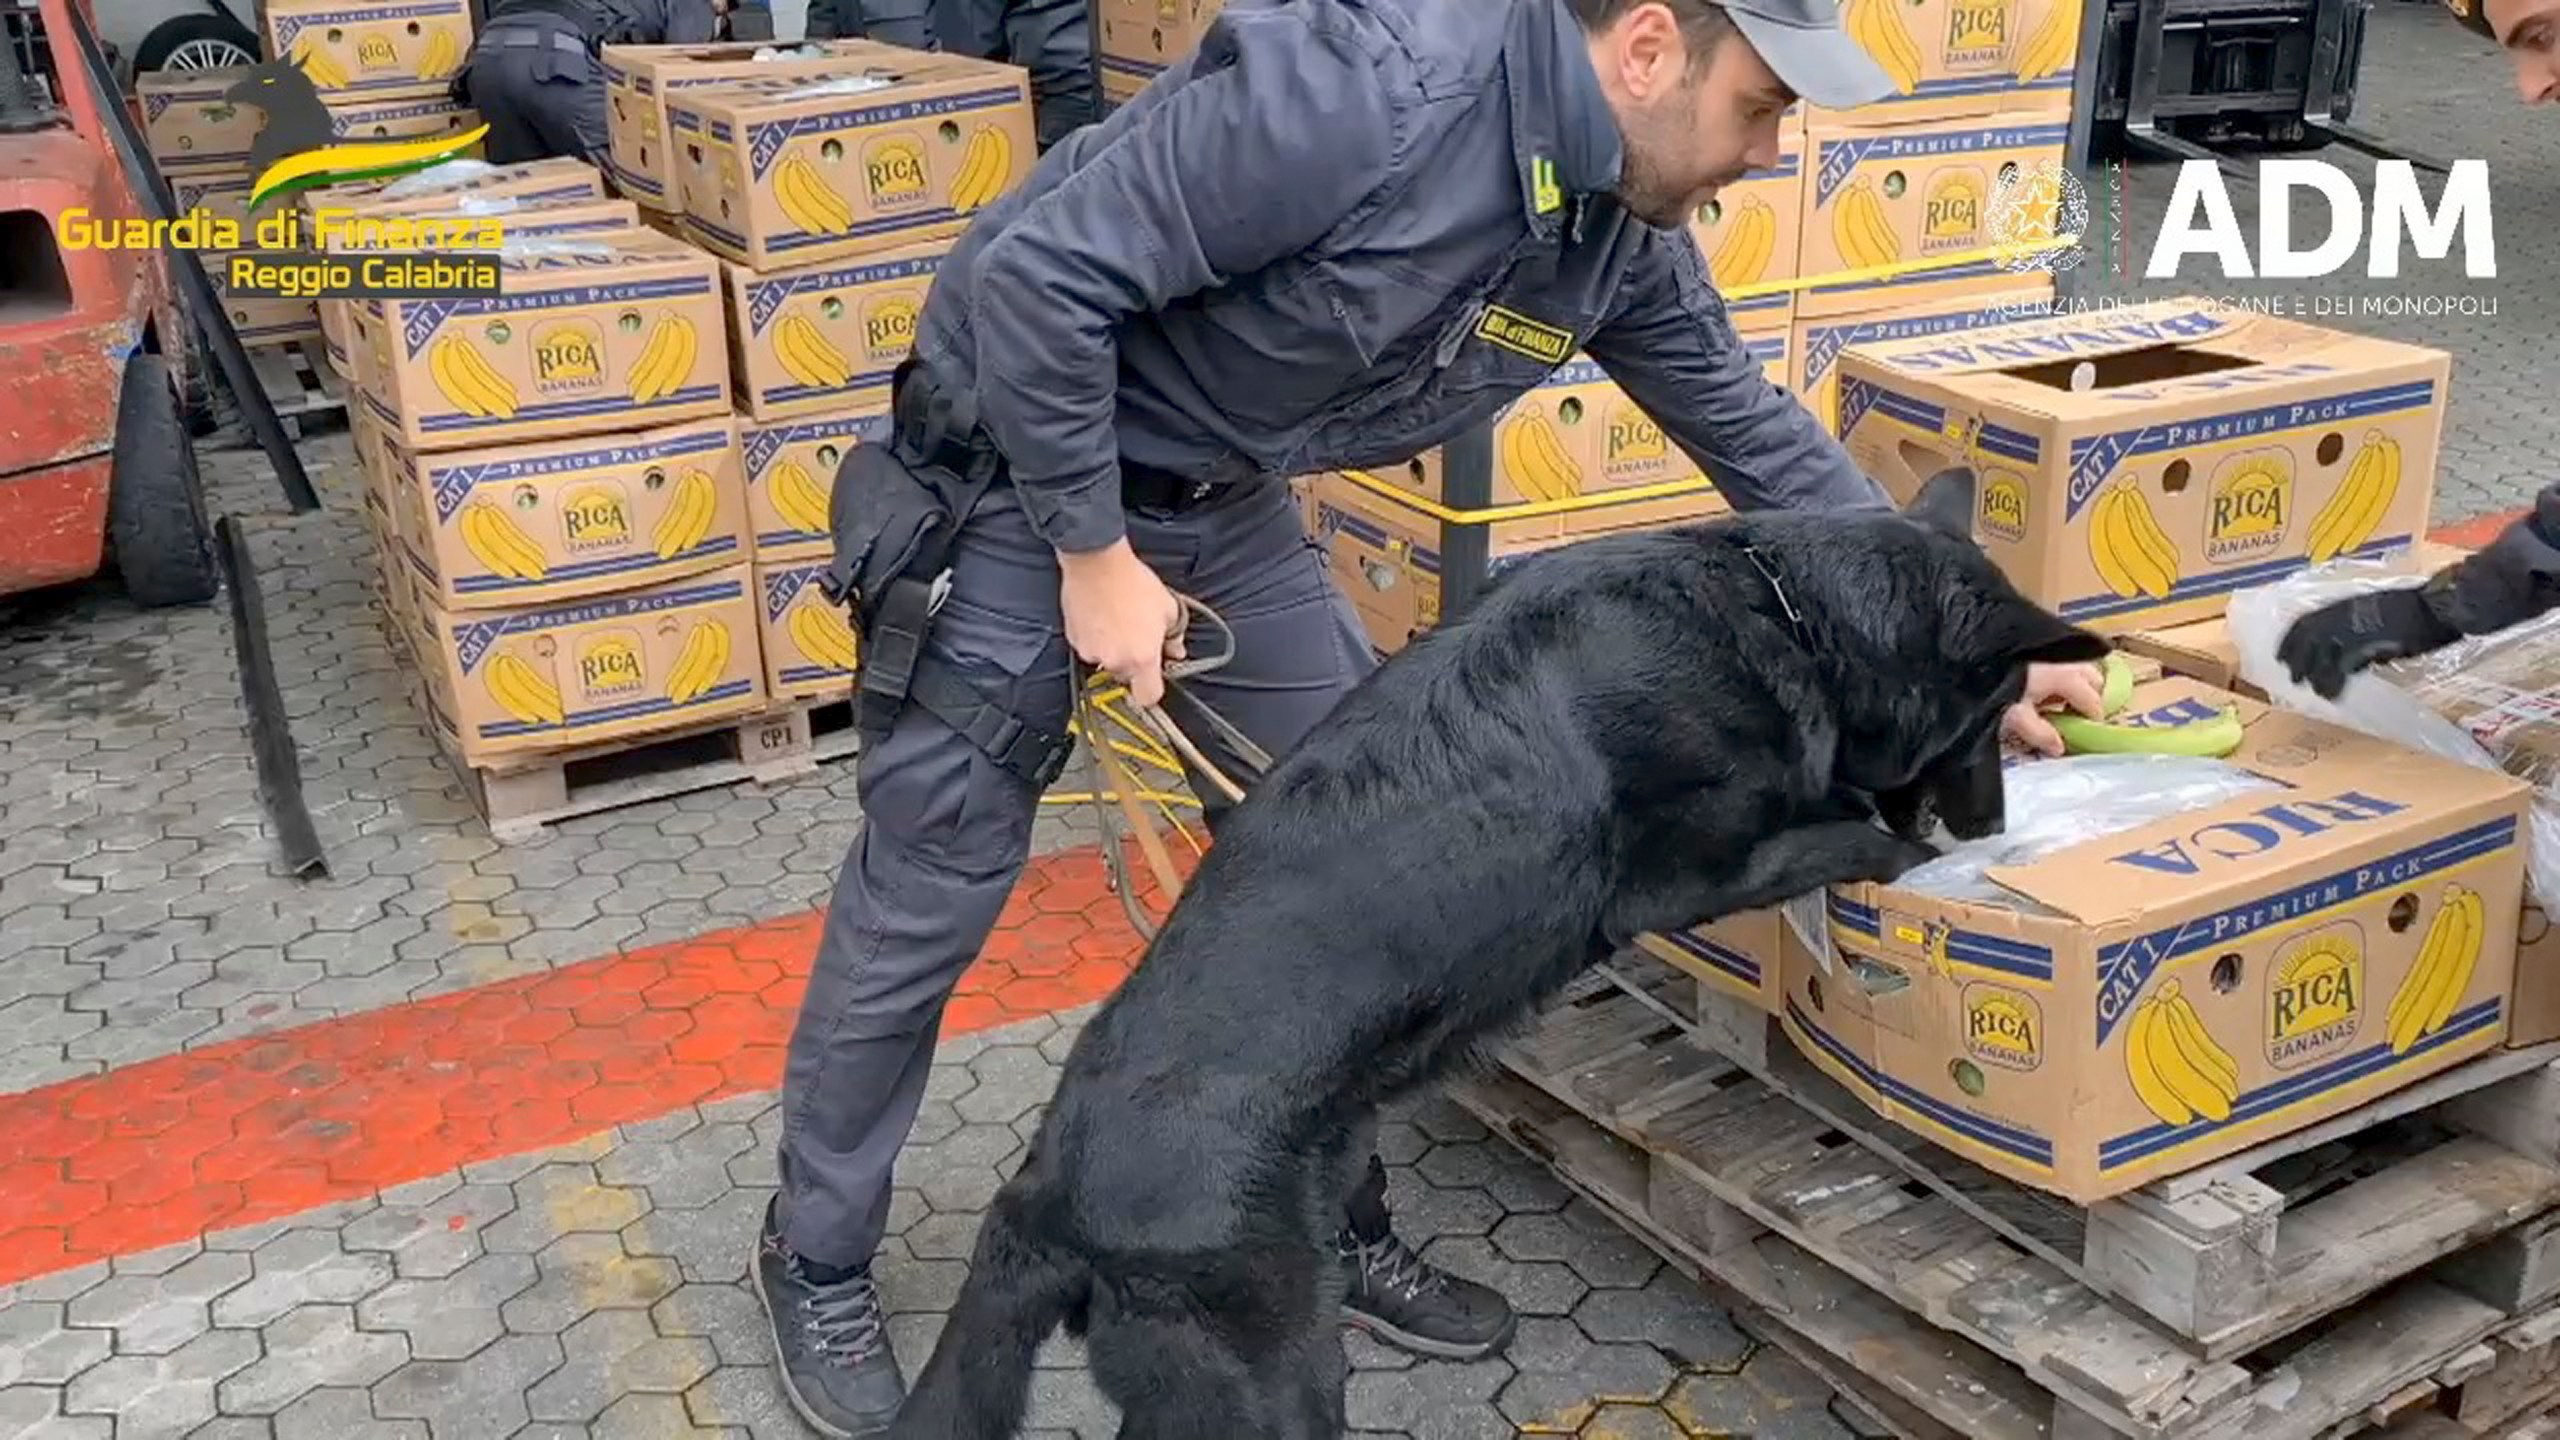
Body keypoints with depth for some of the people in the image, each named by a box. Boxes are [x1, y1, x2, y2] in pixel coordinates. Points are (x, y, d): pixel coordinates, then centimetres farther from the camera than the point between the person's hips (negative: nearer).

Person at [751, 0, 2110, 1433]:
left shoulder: (1629, 243, -6)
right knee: (928, 903, 2)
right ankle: (818, 1264, 24)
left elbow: (1760, 439, 8)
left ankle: (1336, 1228, 28)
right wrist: (1093, 554, -23)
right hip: (1020, 471, -7)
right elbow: (1039, 270, -29)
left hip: (1223, 499, 7)